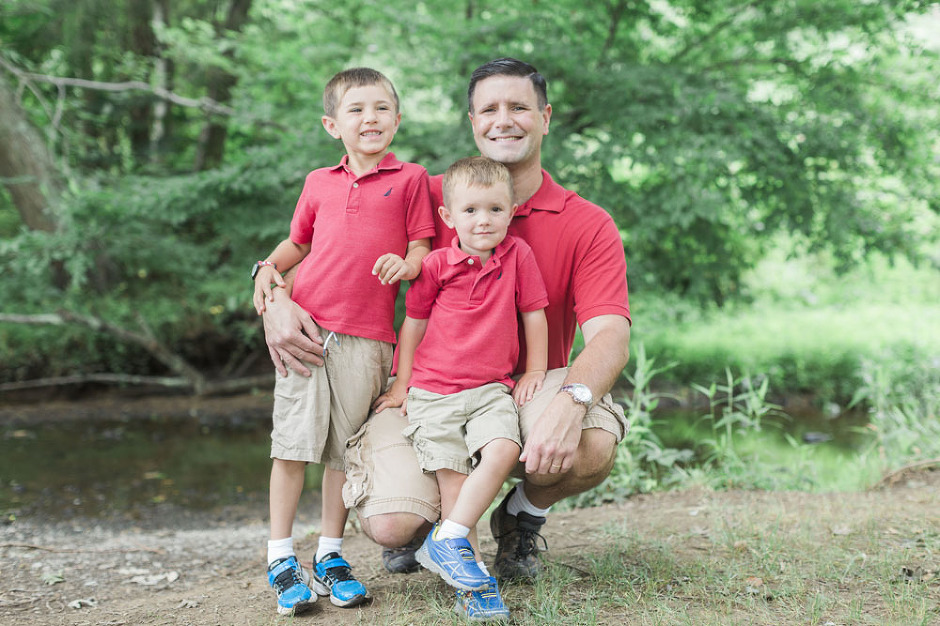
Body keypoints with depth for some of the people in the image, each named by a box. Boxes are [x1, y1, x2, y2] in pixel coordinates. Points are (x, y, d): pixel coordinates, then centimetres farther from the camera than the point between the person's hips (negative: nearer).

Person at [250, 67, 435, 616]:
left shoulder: (411, 179, 7)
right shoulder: (319, 183, 14)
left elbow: (422, 250, 5)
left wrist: (407, 263, -16)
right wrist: (269, 267, 9)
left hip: (366, 337, -1)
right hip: (305, 324, 2)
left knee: (345, 451, 4)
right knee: (292, 444, -2)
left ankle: (331, 557, 17)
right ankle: (281, 559, 7)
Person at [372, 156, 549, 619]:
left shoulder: (518, 255, 0)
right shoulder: (437, 264, -1)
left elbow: (533, 316, 9)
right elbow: (413, 323, 9)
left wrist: (534, 372, 8)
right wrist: (402, 384, 11)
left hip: (491, 387, 1)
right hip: (433, 390, -1)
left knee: (503, 450, -26)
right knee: (453, 475, -8)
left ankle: (448, 539, -17)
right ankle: (472, 580, -2)